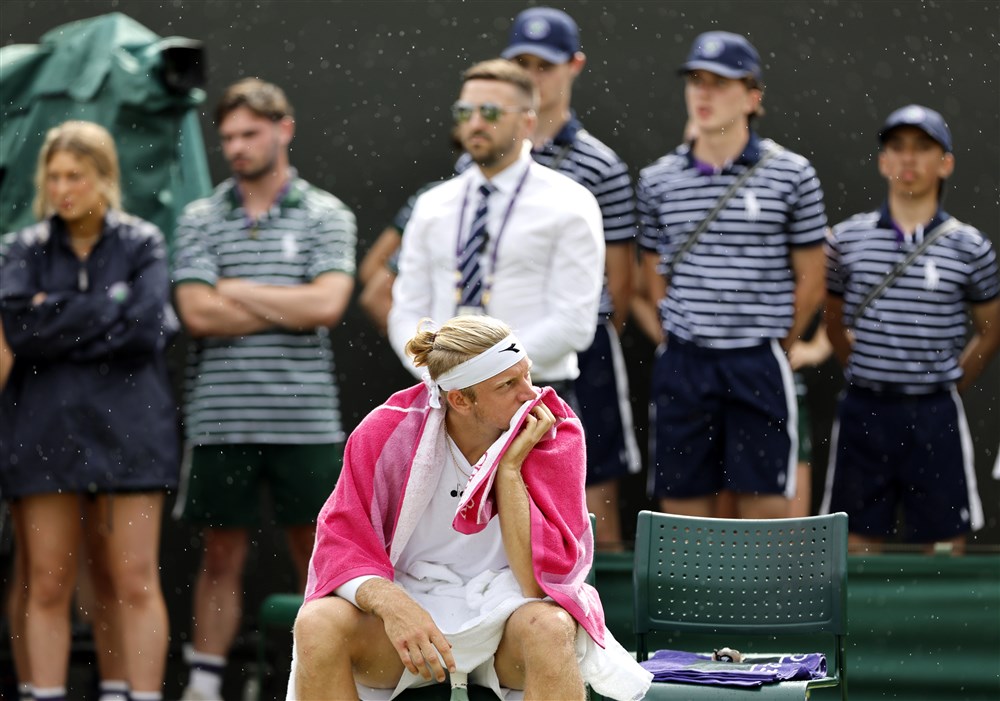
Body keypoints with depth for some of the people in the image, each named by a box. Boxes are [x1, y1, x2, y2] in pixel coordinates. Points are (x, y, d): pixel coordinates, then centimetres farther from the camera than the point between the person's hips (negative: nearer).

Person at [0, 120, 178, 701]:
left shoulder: (142, 244, 6)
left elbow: (147, 327, -9)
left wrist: (59, 320, -8)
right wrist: (108, 305, -9)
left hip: (127, 429, -2)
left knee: (135, 582, -4)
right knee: (48, 586, 0)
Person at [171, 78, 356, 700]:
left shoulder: (326, 216, 3)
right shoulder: (201, 219, 7)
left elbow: (327, 304, -11)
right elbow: (198, 313, -5)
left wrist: (235, 290, -5)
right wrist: (291, 308, -6)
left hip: (306, 419, -1)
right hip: (221, 419, 1)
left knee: (318, 556, 4)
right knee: (223, 556, 7)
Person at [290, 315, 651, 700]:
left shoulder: (556, 433, -11)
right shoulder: (389, 432, -11)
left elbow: (543, 579, -16)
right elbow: (342, 541, -11)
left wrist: (509, 468, -22)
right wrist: (392, 604, -31)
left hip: (507, 610, -1)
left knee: (549, 628, -36)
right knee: (317, 624, -29)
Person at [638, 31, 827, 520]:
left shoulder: (791, 175, 0)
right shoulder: (658, 179, 7)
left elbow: (810, 285, 5)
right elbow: (653, 278, 14)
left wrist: (771, 349, 6)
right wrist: (681, 338, 7)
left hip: (759, 368, -2)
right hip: (682, 365, 2)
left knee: (765, 509, -3)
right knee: (683, 507, 4)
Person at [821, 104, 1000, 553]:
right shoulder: (847, 239, 4)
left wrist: (949, 384, 6)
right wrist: (865, 376, 10)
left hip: (935, 415, -1)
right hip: (864, 411, 1)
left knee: (945, 544, 1)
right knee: (858, 541, 4)